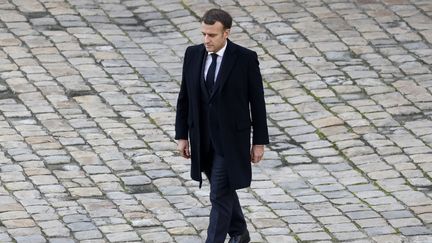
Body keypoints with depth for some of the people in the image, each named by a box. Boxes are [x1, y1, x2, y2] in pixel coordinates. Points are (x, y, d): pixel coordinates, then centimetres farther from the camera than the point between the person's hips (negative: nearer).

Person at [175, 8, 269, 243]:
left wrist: (259, 141, -6)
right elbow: (184, 97, 5)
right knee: (223, 188, 20)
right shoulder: (193, 54, -3)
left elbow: (257, 101, -8)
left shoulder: (245, 58, -14)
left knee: (220, 195, -8)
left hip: (231, 138, -5)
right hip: (202, 138, 5)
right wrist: (182, 135, 5)